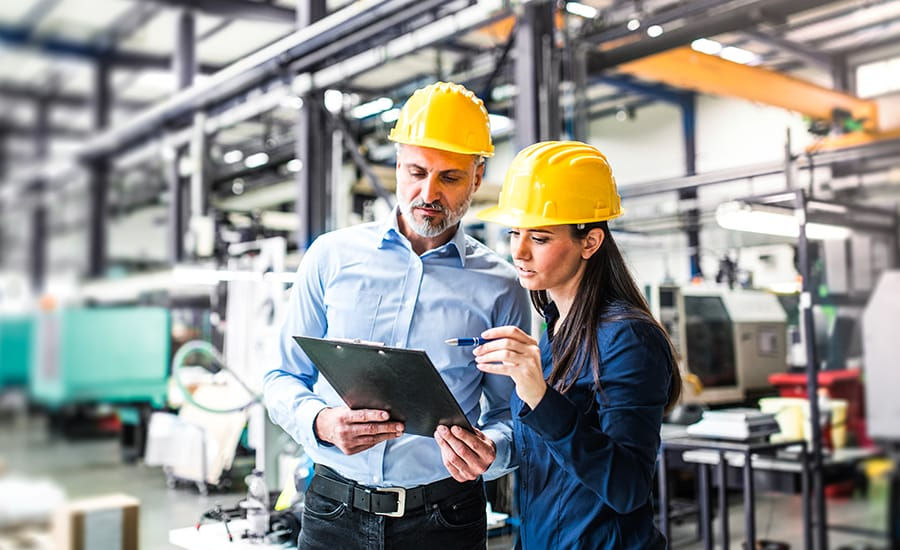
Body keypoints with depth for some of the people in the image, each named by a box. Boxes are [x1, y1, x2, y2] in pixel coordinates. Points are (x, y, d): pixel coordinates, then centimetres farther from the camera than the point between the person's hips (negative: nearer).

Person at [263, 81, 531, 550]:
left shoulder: (500, 287, -1)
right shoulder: (332, 256, 1)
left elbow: (509, 411, 4)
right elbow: (284, 378, 5)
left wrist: (490, 451, -18)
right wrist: (321, 423, -15)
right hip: (334, 511, 1)